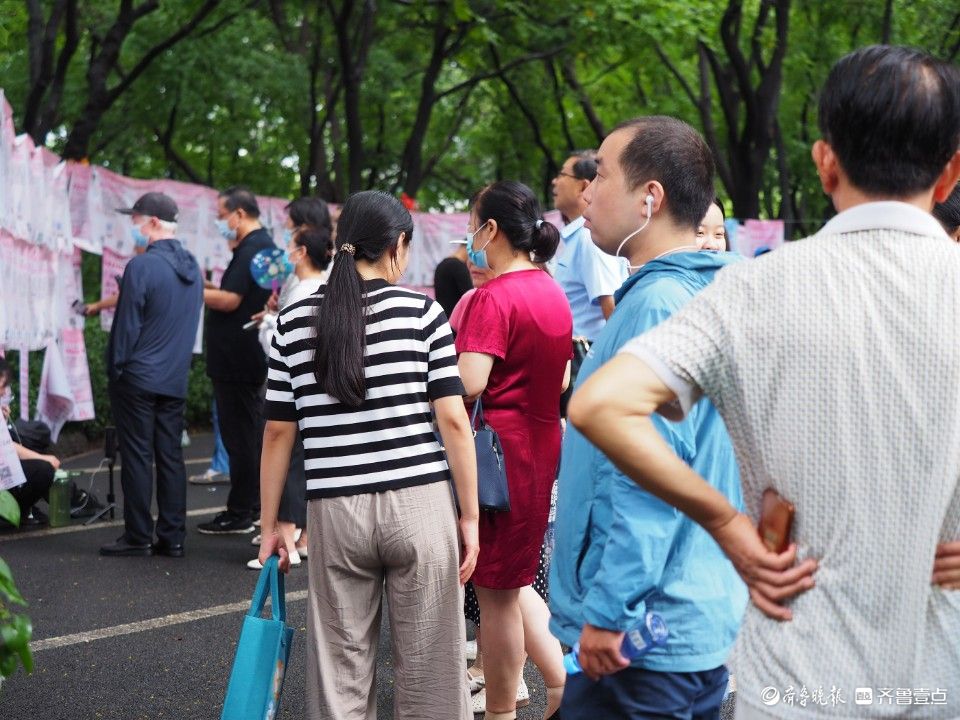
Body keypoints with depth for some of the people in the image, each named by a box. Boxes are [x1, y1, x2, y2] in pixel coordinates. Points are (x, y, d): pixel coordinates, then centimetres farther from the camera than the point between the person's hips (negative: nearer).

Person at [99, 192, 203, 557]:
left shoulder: (142, 266, -15)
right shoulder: (192, 266, 9)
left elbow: (127, 324, -13)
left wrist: (116, 368, -4)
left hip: (139, 377, -7)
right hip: (176, 378, 7)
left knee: (137, 457, -1)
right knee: (170, 455, 9)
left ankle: (138, 536, 2)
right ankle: (172, 537, 10)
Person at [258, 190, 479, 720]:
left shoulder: (295, 320, 6)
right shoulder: (422, 312, 0)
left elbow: (278, 432, 6)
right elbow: (453, 421, -4)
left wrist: (270, 525, 13)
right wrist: (469, 516, 2)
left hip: (335, 511, 2)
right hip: (419, 504, -2)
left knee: (340, 676, 9)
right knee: (429, 672, 6)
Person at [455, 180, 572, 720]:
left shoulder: (494, 297, -17)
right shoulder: (555, 294, 10)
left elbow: (470, 383, -26)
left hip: (499, 449, -8)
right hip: (543, 447, 8)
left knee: (497, 590, 4)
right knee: (514, 580, 20)